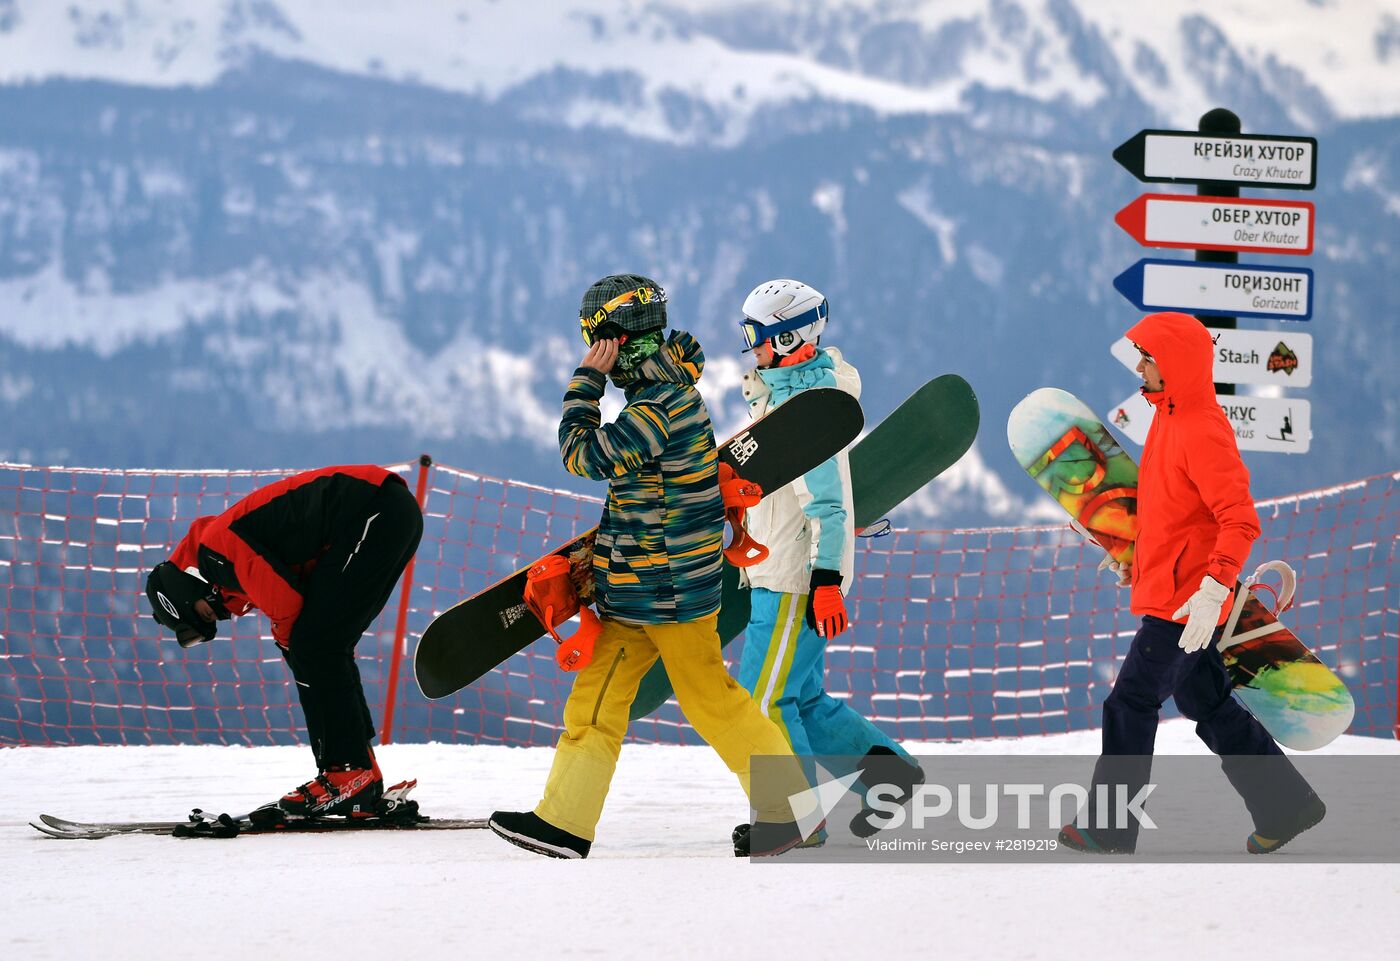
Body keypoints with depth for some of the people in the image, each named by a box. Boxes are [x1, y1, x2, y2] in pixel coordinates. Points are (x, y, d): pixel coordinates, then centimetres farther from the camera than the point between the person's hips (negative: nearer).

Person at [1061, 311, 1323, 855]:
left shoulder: (1203, 432, -20)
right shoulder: (1169, 417, 11)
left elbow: (1240, 521, -26)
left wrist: (1213, 589, -34)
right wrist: (1134, 555, 24)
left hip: (1184, 602, -10)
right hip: (1169, 593, 10)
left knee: (1131, 705, -3)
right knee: (1207, 706, 15)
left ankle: (1109, 830, 6)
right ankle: (1285, 805, 21)